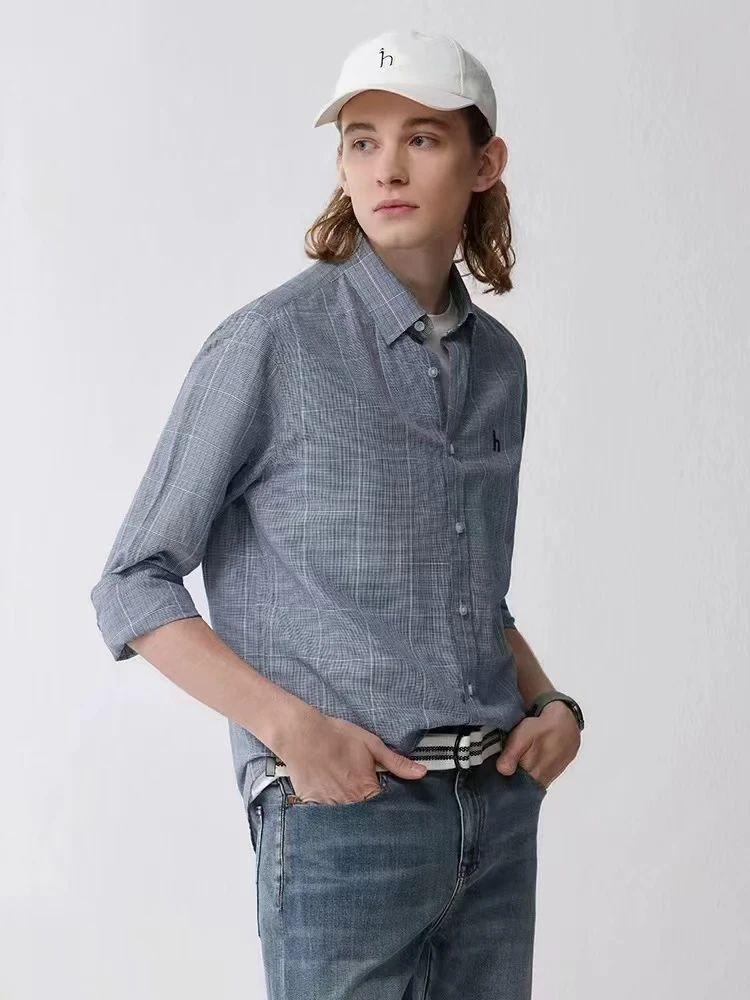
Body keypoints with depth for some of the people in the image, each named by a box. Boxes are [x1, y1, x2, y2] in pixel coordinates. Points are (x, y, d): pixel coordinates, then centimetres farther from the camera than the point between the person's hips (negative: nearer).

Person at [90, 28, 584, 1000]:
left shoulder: (498, 361, 9)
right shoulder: (270, 346, -8)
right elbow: (133, 586, -7)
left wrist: (553, 703, 3)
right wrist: (290, 725, -17)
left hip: (499, 812, 5)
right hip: (343, 815, -5)